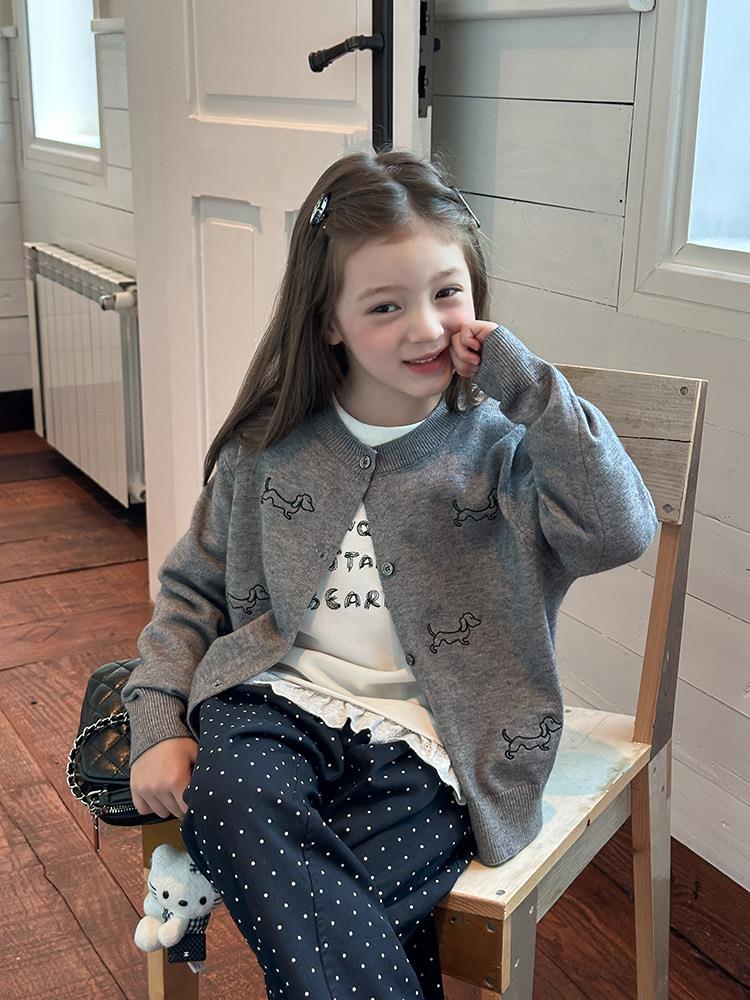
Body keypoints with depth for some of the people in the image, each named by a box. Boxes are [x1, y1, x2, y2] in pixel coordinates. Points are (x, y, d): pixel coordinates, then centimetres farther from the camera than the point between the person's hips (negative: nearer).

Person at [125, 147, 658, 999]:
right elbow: (192, 590, 16)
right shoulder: (269, 449, 8)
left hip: (422, 746, -2)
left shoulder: (500, 447, 1)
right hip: (280, 706, 3)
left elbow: (624, 530, -16)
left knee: (300, 915, -26)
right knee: (222, 794, -31)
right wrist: (159, 725, 2)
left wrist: (522, 378, -14)